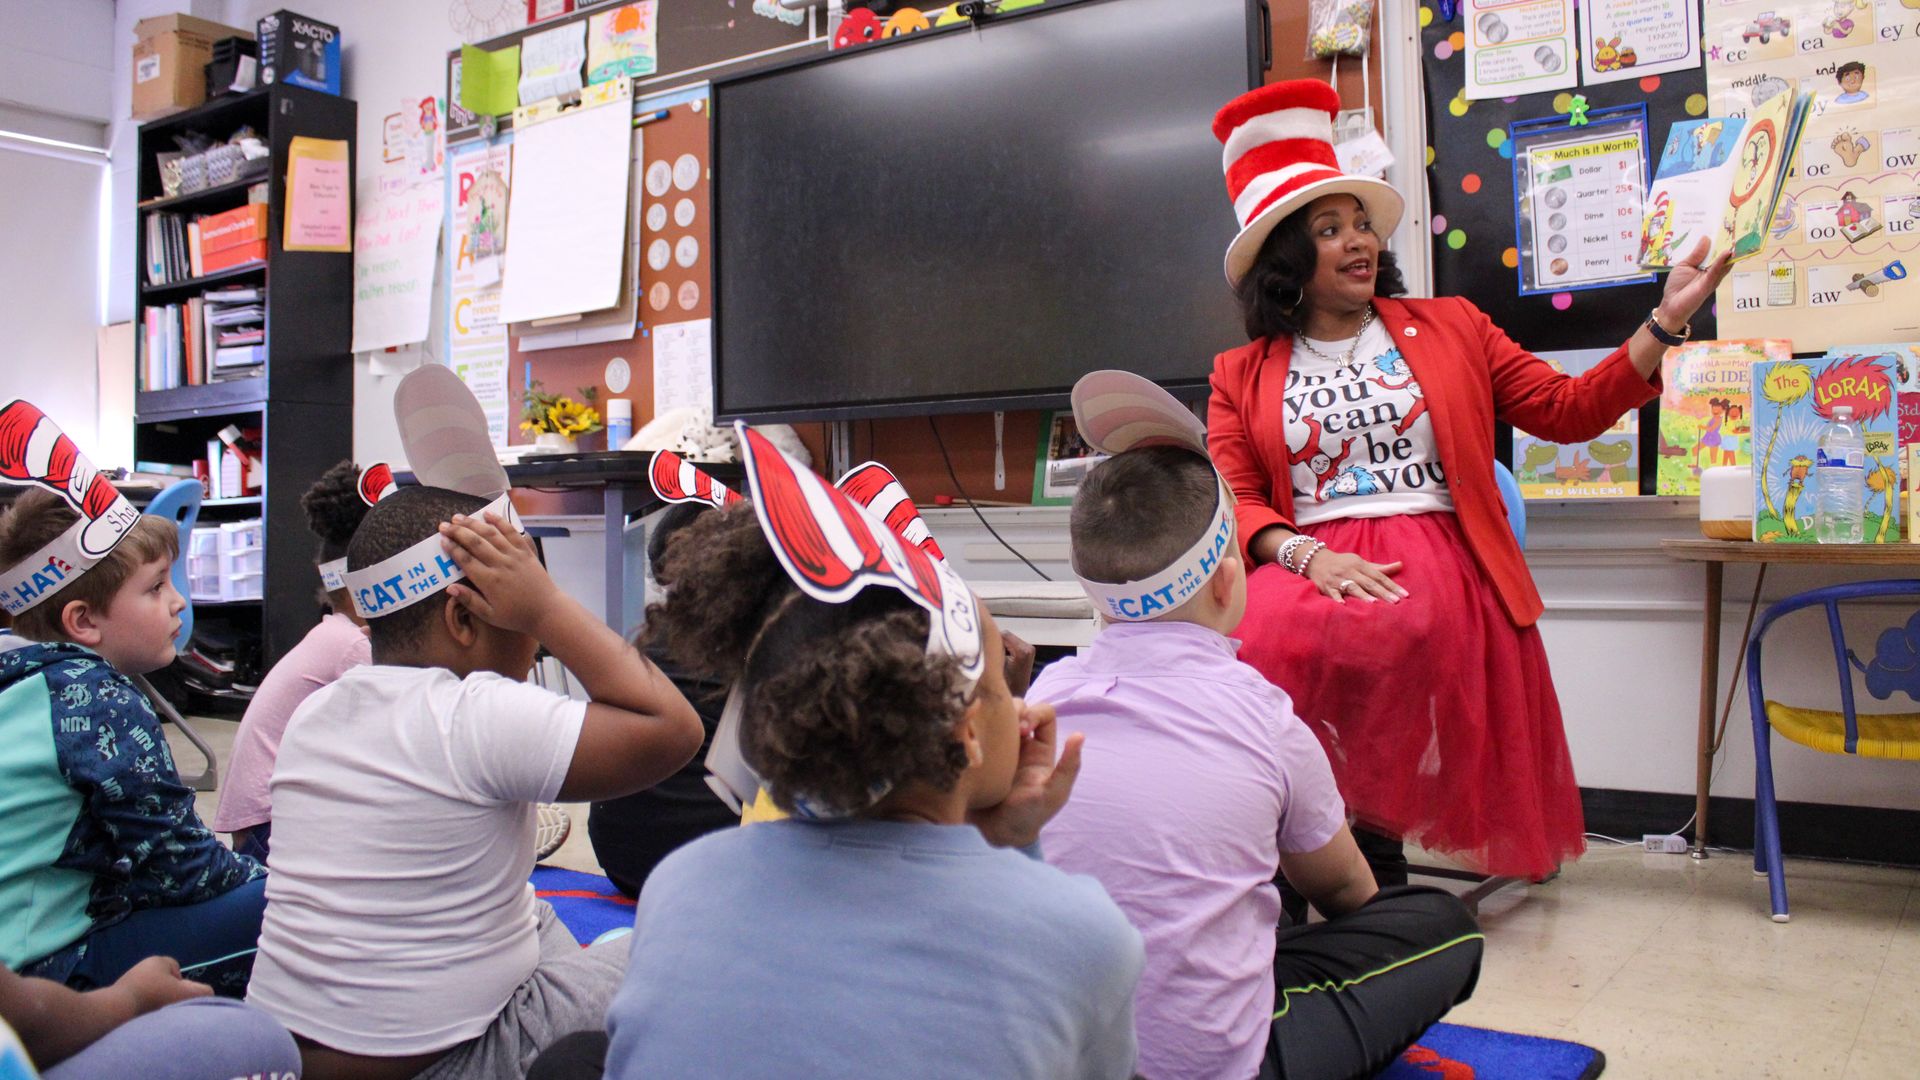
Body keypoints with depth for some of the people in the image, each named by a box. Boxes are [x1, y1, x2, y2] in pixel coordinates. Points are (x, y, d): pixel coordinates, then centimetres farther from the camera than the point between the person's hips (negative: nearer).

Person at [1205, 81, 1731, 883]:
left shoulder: (1450, 329, 18)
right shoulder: (1241, 375, 14)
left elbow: (1567, 410, 15)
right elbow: (1233, 500, 4)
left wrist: (1665, 323, 5)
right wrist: (1306, 555, -15)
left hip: (1434, 555, 0)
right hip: (1309, 563, 0)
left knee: (1380, 630, -35)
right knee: (1265, 635, -34)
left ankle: (1368, 825, -13)